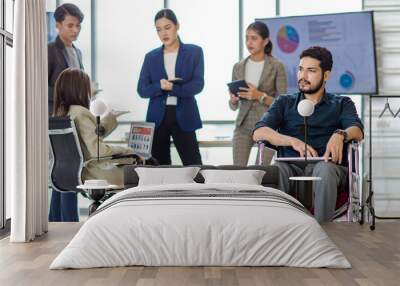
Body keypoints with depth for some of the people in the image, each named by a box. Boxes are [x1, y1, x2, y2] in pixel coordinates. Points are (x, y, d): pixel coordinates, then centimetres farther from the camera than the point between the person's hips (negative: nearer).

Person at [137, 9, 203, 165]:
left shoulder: (194, 52, 3)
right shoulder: (151, 56, 10)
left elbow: (197, 85, -7)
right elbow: (142, 90, 2)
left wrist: (172, 87, -17)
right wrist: (160, 86, -16)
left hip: (183, 117, -2)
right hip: (157, 117, 3)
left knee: (193, 165, -3)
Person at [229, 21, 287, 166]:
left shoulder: (276, 66, -3)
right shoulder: (238, 67, 9)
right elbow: (233, 106, 13)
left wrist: (260, 96, -19)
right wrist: (233, 99, -9)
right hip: (243, 126, 3)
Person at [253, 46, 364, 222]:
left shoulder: (342, 104, 21)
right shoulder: (284, 103, 22)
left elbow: (357, 131, 0)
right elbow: (258, 133, 3)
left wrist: (340, 134, -26)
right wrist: (294, 142, -15)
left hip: (326, 166, 0)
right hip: (291, 166, 1)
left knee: (324, 169, -36)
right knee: (275, 170, -33)